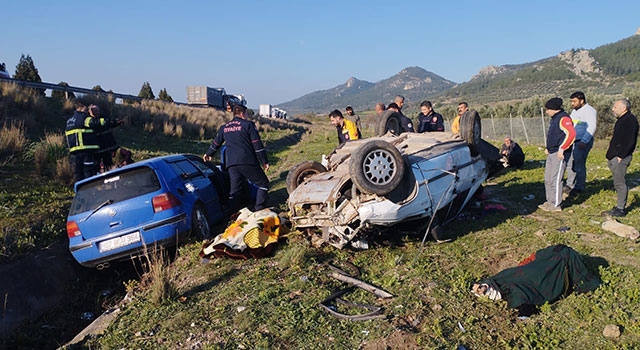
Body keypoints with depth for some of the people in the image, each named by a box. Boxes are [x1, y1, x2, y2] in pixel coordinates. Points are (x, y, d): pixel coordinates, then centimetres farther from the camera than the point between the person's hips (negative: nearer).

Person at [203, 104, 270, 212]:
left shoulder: (224, 128, 18)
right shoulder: (248, 125, 2)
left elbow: (216, 143, 32)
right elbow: (257, 145, -3)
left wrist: (208, 154, 51)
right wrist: (264, 162, 2)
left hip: (231, 164, 5)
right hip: (248, 162, -5)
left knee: (234, 191, 8)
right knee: (263, 183, 8)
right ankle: (259, 210, 1)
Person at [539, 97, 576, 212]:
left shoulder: (564, 118, -15)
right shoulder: (554, 119, 17)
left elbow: (571, 134, -28)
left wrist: (561, 149, -25)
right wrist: (548, 148, 20)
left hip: (560, 154, -10)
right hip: (552, 153, 10)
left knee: (555, 179, -8)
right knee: (548, 178, 13)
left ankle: (556, 205, -1)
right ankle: (550, 202, 22)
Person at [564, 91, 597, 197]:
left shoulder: (589, 111, -12)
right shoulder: (575, 110, 16)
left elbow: (591, 127, -21)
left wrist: (584, 142, -26)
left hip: (582, 143, -9)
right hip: (572, 141, 9)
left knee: (579, 165, -4)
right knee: (569, 164, 12)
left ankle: (579, 188, 6)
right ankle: (570, 185, 23)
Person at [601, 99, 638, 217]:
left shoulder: (630, 120, -13)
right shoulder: (621, 120, 18)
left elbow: (630, 141, -21)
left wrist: (621, 156, -20)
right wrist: (610, 155, 17)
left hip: (620, 158, -10)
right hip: (614, 158, 10)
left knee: (620, 183, -6)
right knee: (618, 183, 13)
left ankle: (620, 209, -1)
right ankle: (619, 207, 20)